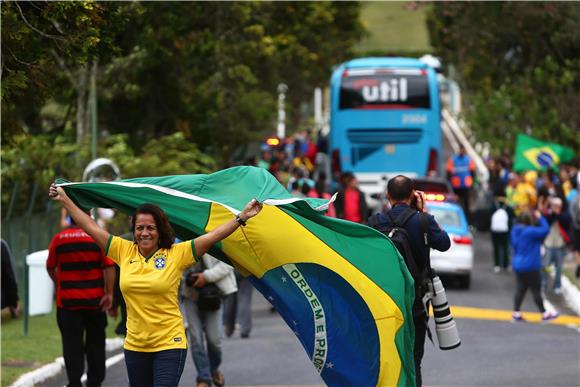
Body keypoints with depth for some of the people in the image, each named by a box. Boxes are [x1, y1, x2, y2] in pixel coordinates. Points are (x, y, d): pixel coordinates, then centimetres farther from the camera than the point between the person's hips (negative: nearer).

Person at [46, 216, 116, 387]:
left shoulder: (58, 239, 0)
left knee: (72, 344, 3)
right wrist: (109, 293, -10)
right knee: (95, 344, 14)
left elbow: (50, 267, 10)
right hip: (95, 301, 0)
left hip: (67, 301, 0)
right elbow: (108, 266, -11)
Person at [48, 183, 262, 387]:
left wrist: (241, 218, -17)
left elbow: (212, 236, -9)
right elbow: (90, 227, 9)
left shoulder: (176, 254, -5)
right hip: (135, 345, 4)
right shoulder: (124, 251, 4)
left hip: (169, 344, -4)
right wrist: (65, 200, 11)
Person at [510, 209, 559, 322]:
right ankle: (544, 313, 10)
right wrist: (540, 218, -6)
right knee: (536, 290, 1)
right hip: (530, 266, -8)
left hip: (517, 265, 8)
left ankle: (516, 313, 7)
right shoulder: (530, 231, -22)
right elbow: (545, 229, -17)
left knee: (520, 289, 10)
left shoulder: (515, 230, 6)